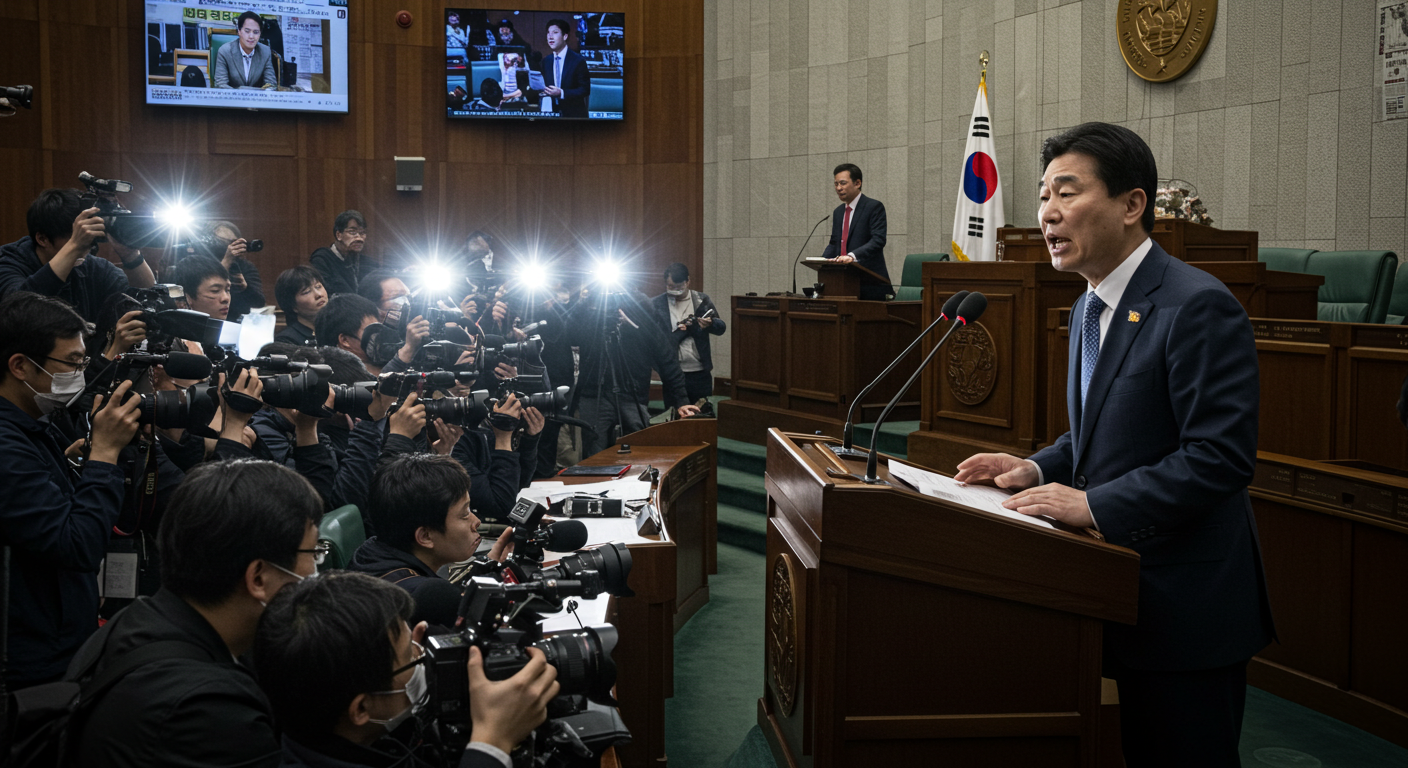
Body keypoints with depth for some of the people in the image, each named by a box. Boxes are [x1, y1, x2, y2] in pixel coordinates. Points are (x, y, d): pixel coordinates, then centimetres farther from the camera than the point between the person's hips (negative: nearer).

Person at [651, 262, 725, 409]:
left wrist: (710, 324, -17)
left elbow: (721, 328, 6)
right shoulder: (656, 304, 0)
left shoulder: (702, 300, 6)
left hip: (700, 372, 1)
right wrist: (681, 331, -18)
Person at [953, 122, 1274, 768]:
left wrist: (1095, 504, -25)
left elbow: (1219, 456, -23)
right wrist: (1038, 469, 3)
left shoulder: (1199, 308, -18)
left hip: (1184, 610, -8)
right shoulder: (1090, 308, 13)